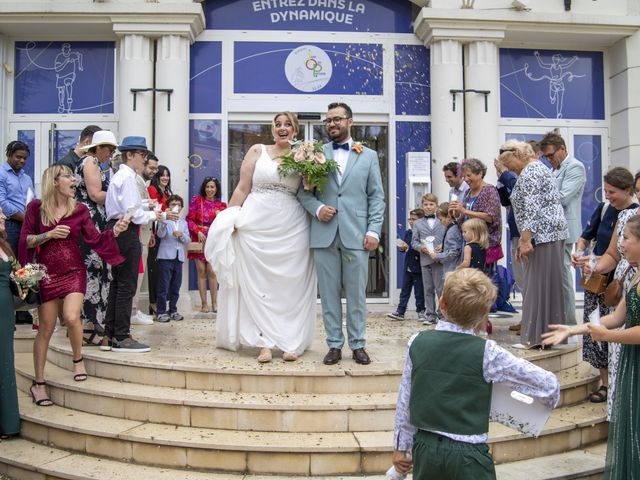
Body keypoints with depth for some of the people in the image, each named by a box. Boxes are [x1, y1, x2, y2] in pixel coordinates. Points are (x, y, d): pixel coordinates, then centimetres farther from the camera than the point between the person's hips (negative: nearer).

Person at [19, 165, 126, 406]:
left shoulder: (80, 209, 2)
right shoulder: (36, 207, -1)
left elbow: (95, 239, -2)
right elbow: (25, 240, -1)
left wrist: (115, 230, -17)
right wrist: (49, 234, -15)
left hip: (74, 271, 1)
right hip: (46, 273, 0)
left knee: (71, 317, -21)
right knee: (46, 328, 2)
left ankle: (78, 359, 9)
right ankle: (39, 383, 17)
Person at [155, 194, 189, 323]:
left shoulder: (183, 223, 18)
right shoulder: (164, 220, 2)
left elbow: (187, 240, 12)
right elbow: (160, 234, -15)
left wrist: (181, 235, -9)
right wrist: (165, 219, -26)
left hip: (179, 257, 5)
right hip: (166, 256, -5)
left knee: (176, 286, 9)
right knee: (163, 286, -4)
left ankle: (173, 310, 17)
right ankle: (161, 311, 2)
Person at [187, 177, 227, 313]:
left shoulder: (221, 205, 10)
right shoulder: (196, 200, 6)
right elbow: (189, 219, 0)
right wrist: (198, 232, -12)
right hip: (199, 240, 0)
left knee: (212, 271, -6)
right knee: (201, 271, -1)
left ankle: (214, 303, 2)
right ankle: (204, 303, 4)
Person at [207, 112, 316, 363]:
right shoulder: (257, 151, 7)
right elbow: (242, 188, 4)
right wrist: (228, 219, -2)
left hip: (291, 229, 1)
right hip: (256, 226, -1)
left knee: (291, 285, 2)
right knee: (258, 284, 0)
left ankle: (291, 342, 11)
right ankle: (265, 342, 8)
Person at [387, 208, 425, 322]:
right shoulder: (408, 232, 9)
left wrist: (408, 248, -22)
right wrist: (402, 248, -5)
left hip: (418, 268, -6)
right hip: (407, 266, 7)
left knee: (419, 292, 4)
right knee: (405, 290, 9)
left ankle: (421, 311, 17)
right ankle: (400, 312, 11)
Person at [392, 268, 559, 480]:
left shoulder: (418, 343, -6)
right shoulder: (487, 353, -15)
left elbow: (404, 400, 2)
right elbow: (549, 384, -7)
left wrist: (400, 446, 13)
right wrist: (548, 401, 16)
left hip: (424, 447, 4)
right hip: (468, 454, -3)